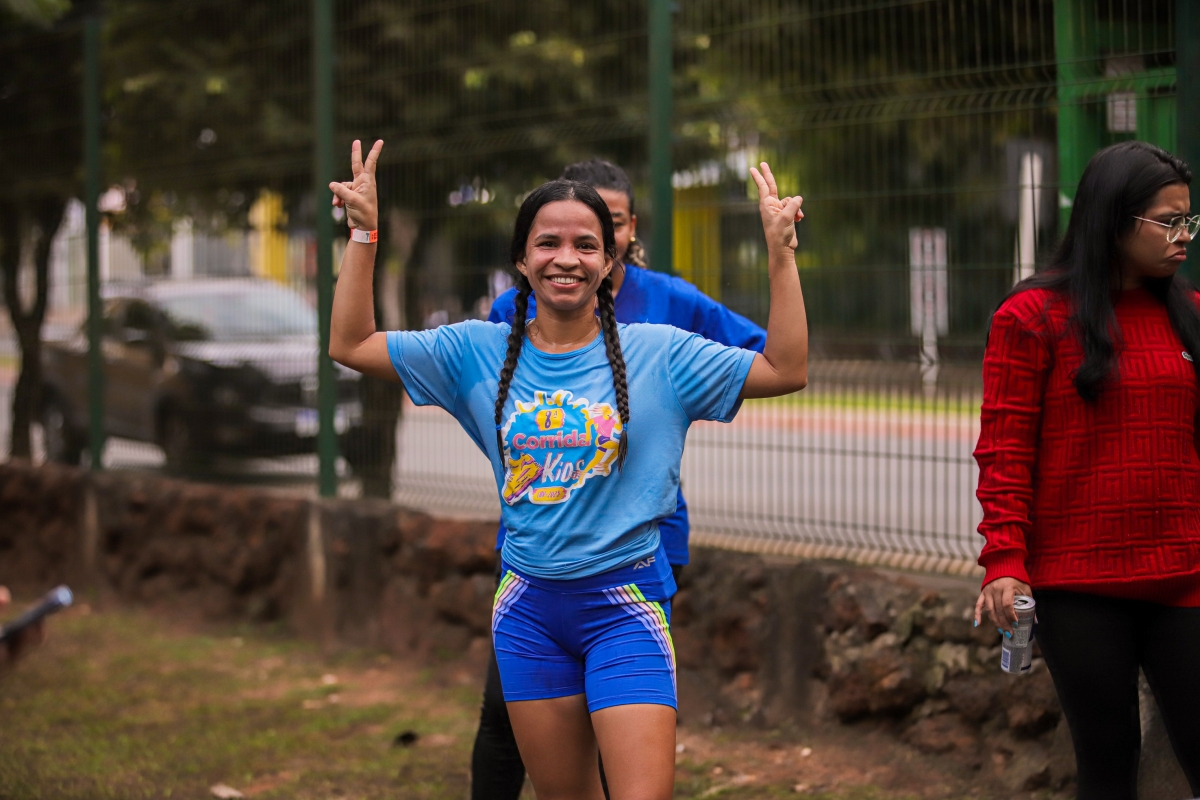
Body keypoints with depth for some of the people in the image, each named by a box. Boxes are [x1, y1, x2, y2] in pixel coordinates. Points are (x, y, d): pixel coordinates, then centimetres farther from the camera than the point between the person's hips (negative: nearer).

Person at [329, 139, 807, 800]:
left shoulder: (658, 353, -3)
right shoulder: (478, 352, 3)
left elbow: (786, 370, -4)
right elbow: (350, 345, 5)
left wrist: (781, 255, -12)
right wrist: (363, 235, -2)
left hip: (626, 603, -3)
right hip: (528, 607, 3)